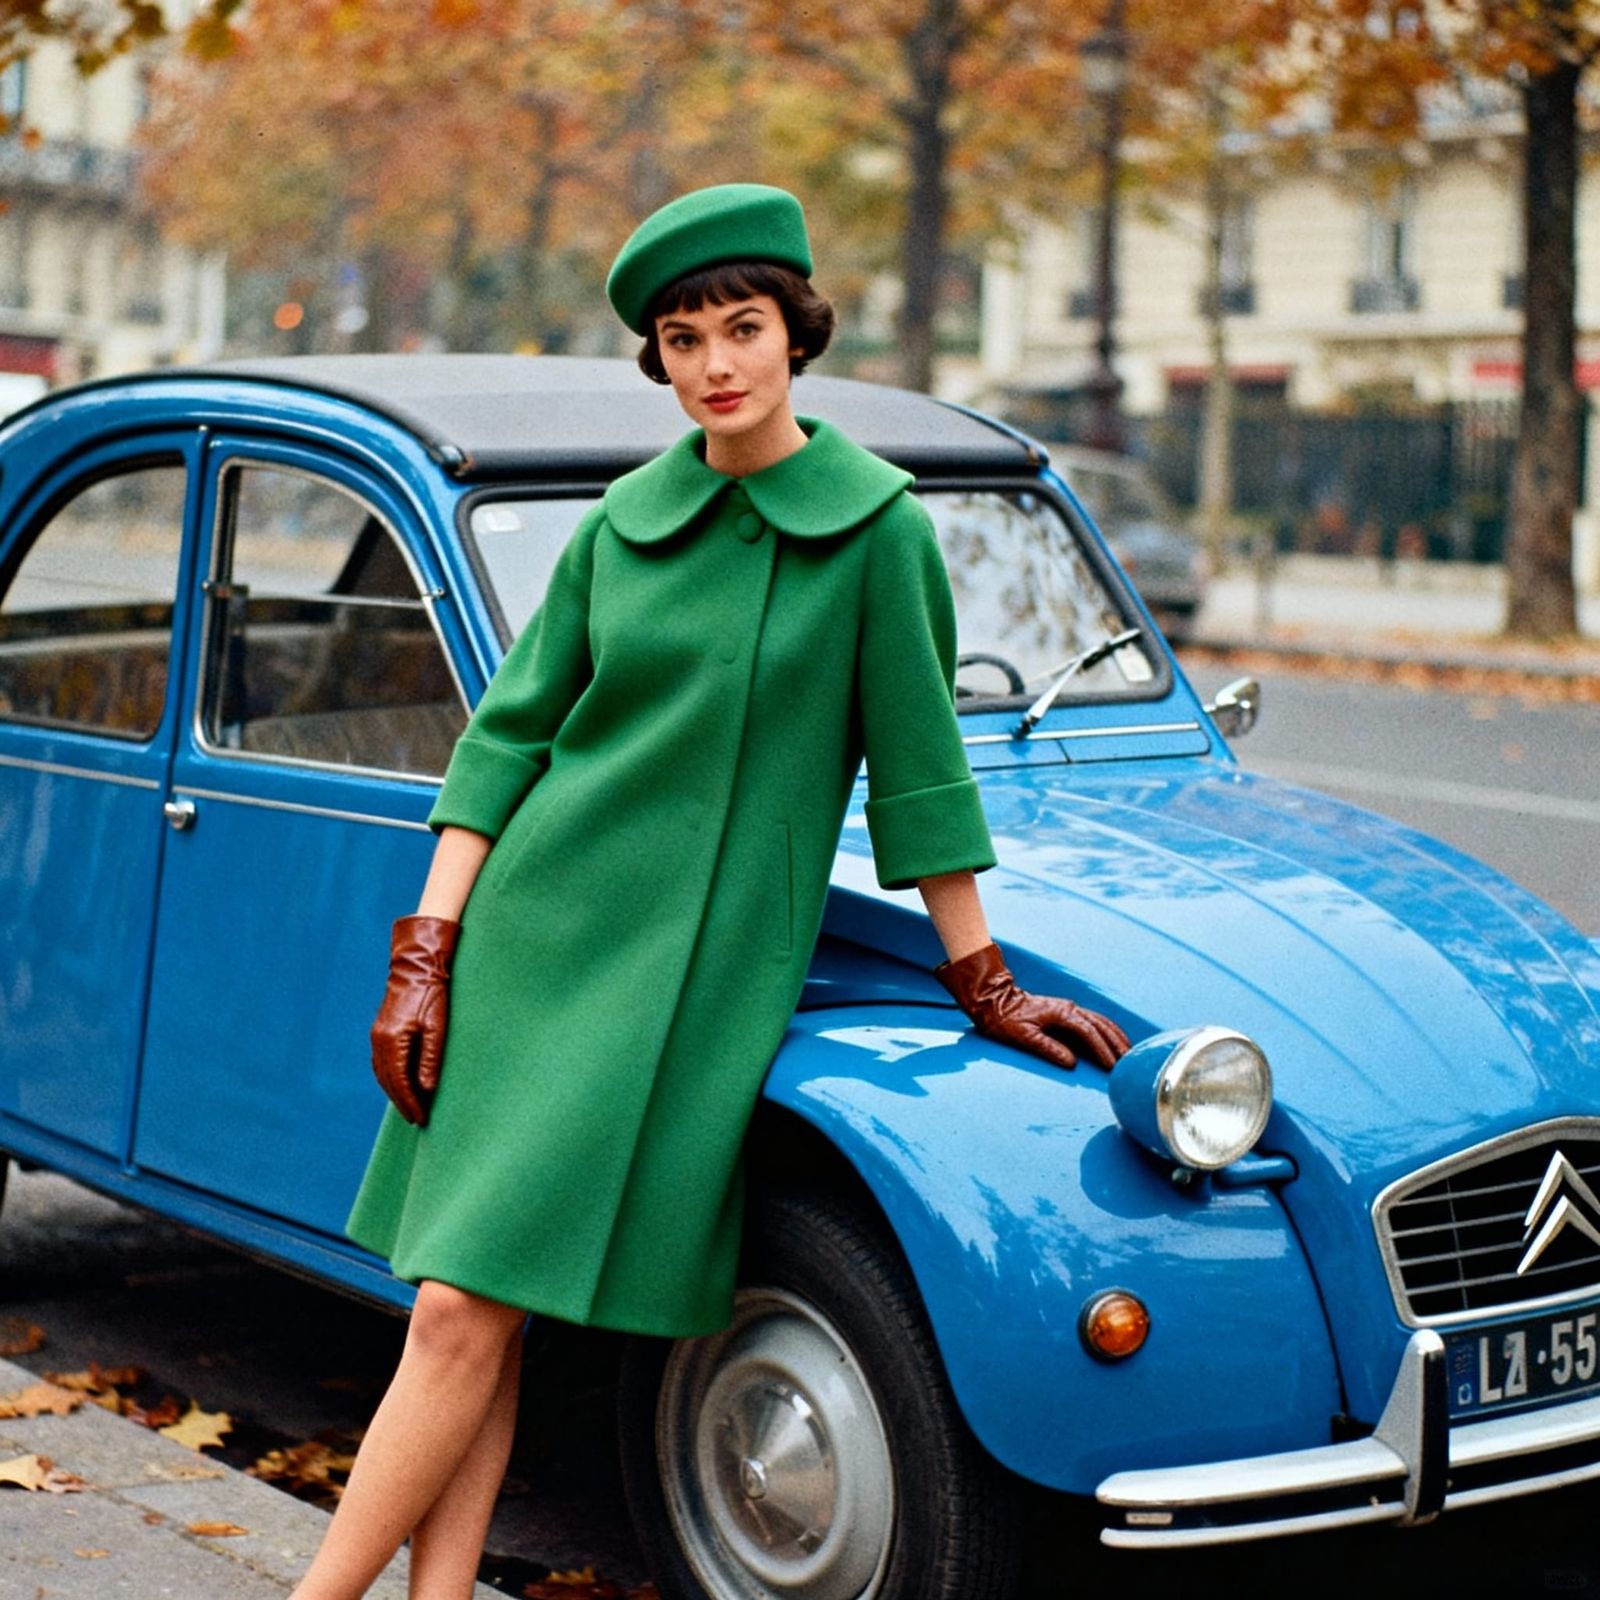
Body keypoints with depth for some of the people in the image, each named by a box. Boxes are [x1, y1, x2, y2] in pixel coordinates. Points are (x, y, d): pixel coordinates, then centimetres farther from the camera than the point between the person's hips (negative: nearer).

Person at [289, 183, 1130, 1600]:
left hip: (701, 968, -4)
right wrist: (426, 954, 2)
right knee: (460, 1315, 0)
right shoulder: (623, 521, 8)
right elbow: (512, 732, 8)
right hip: (533, 932, 4)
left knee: (471, 1314, -9)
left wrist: (983, 986, 4)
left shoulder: (874, 523, -3)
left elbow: (917, 760, 0)